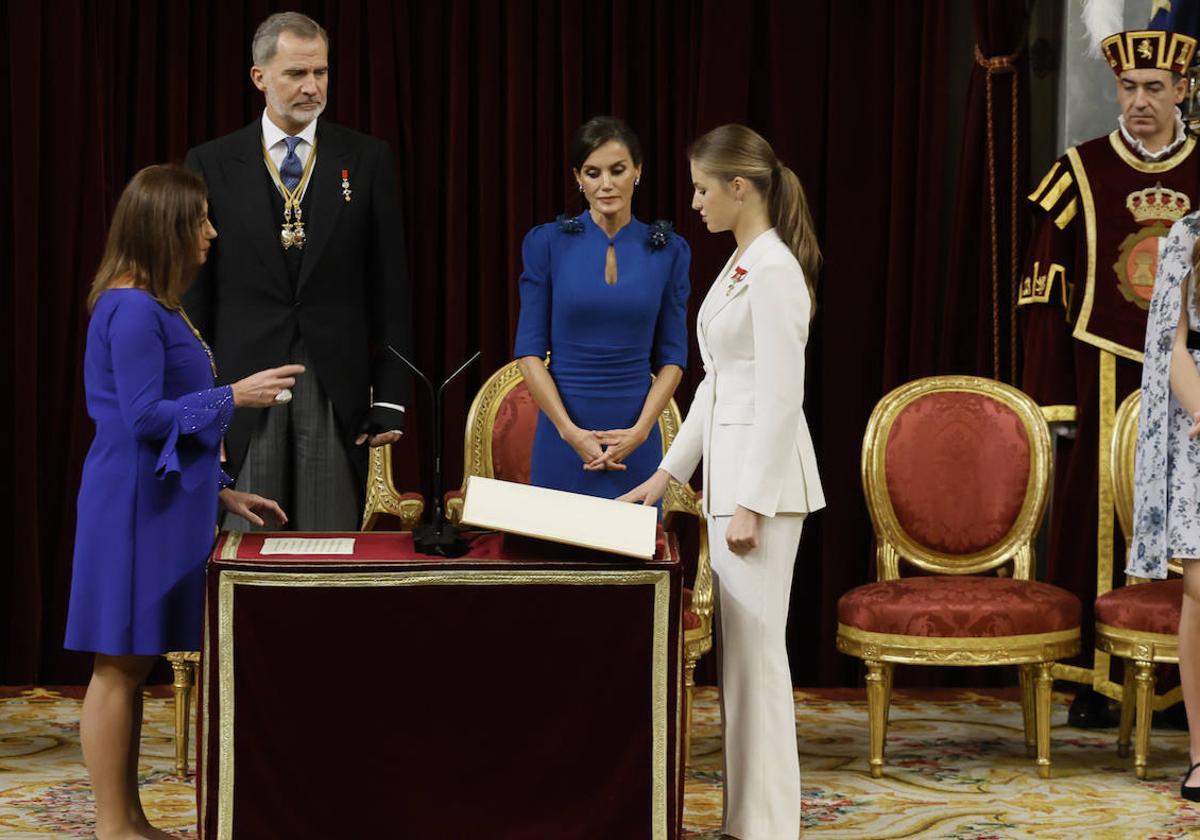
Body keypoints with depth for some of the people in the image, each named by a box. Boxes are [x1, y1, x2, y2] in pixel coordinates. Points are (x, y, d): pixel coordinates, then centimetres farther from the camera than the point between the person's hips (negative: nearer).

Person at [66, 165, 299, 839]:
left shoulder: (158, 307, 15)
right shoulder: (133, 309, -15)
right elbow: (143, 416, -19)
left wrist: (220, 493, 18)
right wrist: (233, 397, -16)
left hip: (162, 504, 10)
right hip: (134, 507, -10)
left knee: (133, 666, 12)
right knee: (120, 667, -3)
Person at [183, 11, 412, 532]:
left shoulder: (367, 160, 5)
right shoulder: (211, 165, 4)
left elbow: (389, 287, 4)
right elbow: (194, 294, 4)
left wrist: (390, 399, 0)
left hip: (337, 391, 0)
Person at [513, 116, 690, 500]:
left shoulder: (668, 250, 4)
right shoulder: (547, 243, -1)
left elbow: (672, 355, 4)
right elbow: (530, 350, -3)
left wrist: (641, 429, -9)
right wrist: (571, 431, -13)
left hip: (635, 441, 1)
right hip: (564, 437, -1)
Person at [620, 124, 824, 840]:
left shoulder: (774, 268, -15)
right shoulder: (741, 262, 14)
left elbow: (782, 396, -19)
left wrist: (751, 504, -19)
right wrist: (671, 470, 20)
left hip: (765, 473, -10)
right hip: (730, 464, 10)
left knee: (757, 648, -5)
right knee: (740, 648, 12)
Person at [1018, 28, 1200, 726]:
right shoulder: (1082, 171, 1)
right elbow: (1044, 288, 1)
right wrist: (1051, 398, -4)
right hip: (1104, 375, -1)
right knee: (1098, 519, -1)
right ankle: (1092, 680, 7)